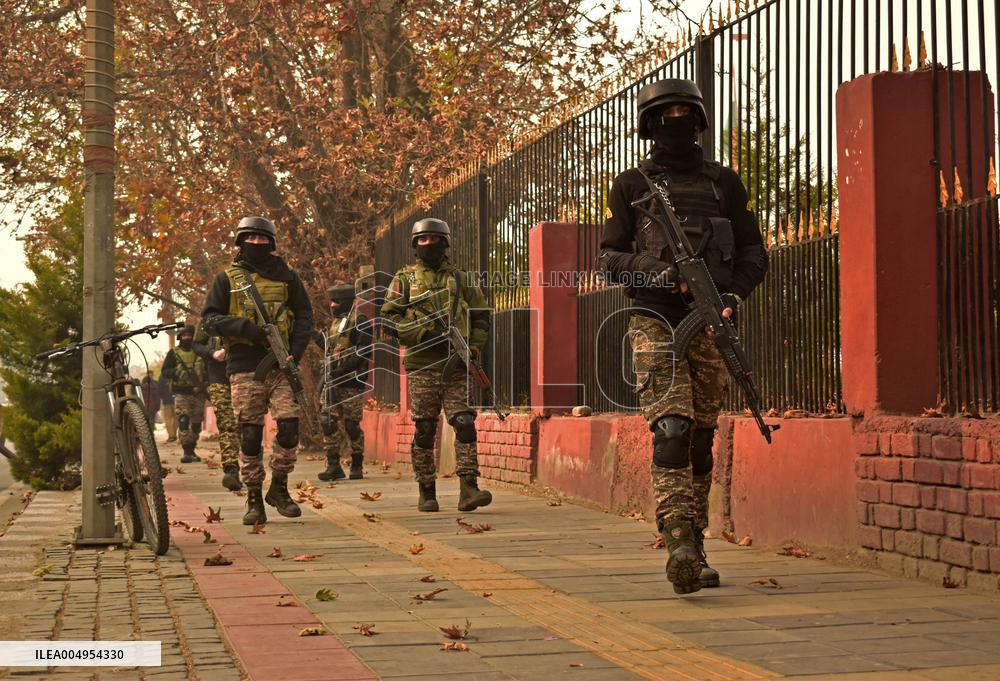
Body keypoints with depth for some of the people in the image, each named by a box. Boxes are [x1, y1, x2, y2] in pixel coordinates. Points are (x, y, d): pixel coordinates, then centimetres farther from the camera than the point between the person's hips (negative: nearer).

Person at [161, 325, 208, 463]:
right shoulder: (174, 353, 7)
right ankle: (186, 452, -19)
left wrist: (204, 384, -5)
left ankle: (192, 450, 22)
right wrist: (177, 372, -17)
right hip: (181, 393, -2)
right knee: (183, 421, -16)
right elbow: (165, 371, 4)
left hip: (198, 393, 2)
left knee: (196, 423, 8)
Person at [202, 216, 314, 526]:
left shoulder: (286, 277, 13)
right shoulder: (228, 279, 10)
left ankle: (279, 488, 8)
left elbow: (304, 316, 12)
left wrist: (295, 352, -3)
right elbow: (210, 318, 4)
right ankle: (254, 499, 7)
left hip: (281, 364, 1)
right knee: (250, 434, -1)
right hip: (244, 368, -1)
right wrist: (245, 327, -13)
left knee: (289, 424, -10)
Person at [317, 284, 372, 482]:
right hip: (332, 381, 7)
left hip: (352, 382, -7)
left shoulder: (359, 321, -6)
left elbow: (364, 351, -15)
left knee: (352, 425, -2)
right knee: (329, 422, -2)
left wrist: (343, 365, -20)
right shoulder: (335, 322, 19)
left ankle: (357, 466, 9)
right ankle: (333, 465, 1)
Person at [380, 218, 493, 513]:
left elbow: (481, 317, 16)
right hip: (422, 366, -1)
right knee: (424, 430, 3)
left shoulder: (461, 279, 12)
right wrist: (424, 334, -13)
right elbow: (388, 317, 0)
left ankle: (468, 489, -14)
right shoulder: (405, 278, 8)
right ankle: (426, 493, 10)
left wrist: (473, 348, 0)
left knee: (465, 423, -11)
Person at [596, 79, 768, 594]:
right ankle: (679, 545, -27)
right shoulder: (631, 185, 9)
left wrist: (734, 293, -6)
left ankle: (695, 549, 15)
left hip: (709, 322, 3)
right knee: (671, 429, -18)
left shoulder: (724, 182, 14)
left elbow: (753, 251, 14)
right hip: (656, 319, -3)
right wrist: (657, 273, -12)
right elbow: (608, 257, 7)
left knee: (702, 437, 6)